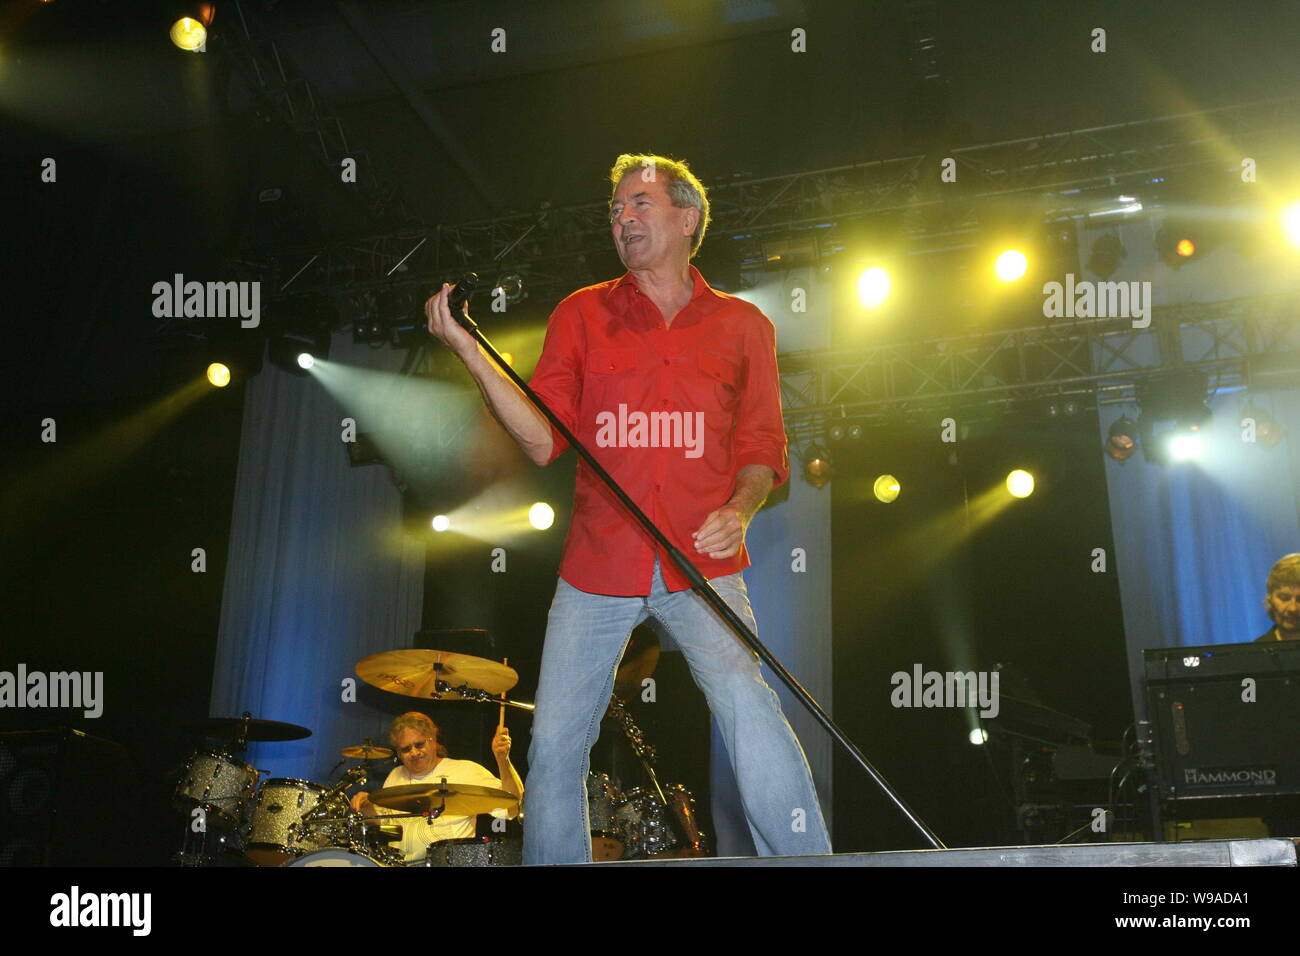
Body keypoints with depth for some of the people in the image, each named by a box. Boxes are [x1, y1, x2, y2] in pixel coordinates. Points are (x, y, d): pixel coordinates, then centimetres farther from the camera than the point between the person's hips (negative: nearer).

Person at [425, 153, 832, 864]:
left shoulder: (741, 326, 10)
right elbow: (543, 440, 0)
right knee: (554, 741, 4)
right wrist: (469, 350, -10)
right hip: (596, 569, 2)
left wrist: (739, 511, -10)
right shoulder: (581, 315, 9)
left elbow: (761, 449, 11)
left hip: (702, 569, -1)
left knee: (750, 710, -21)